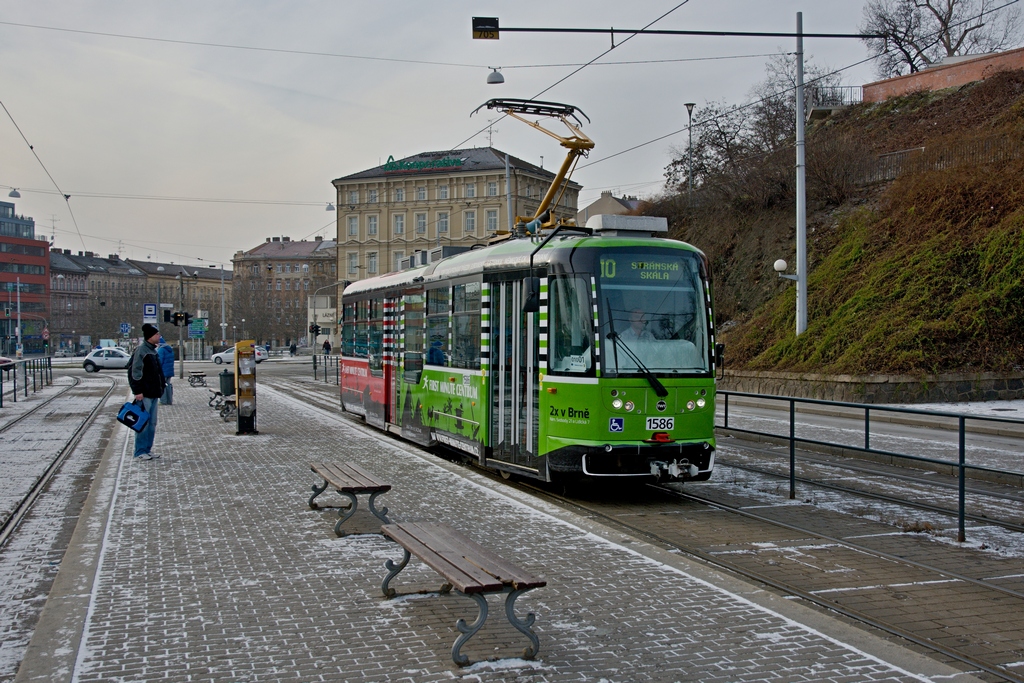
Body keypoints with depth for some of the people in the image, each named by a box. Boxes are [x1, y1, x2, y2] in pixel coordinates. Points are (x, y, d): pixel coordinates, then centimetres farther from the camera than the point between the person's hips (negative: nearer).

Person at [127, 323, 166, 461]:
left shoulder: (153, 351, 16)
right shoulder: (141, 350, -13)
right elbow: (135, 372, -18)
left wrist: (159, 391, 20)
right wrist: (138, 391, -21)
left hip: (153, 394, 9)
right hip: (145, 394, -9)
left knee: (152, 424, 12)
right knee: (143, 423, -5)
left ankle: (148, 449, 19)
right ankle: (140, 451, 1)